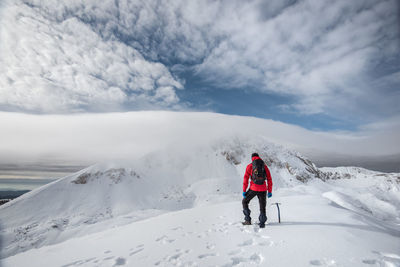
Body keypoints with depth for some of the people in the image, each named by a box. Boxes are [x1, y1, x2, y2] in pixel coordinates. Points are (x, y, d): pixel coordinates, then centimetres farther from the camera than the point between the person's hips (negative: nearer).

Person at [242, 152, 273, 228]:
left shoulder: (249, 166, 2)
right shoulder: (264, 166, 9)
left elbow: (246, 179, -3)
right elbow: (269, 179, 8)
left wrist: (244, 191, 0)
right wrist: (270, 191, 12)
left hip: (253, 188, -2)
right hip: (263, 189, 2)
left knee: (244, 202, 17)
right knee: (262, 207, 15)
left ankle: (248, 220, 13)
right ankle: (262, 223, 14)